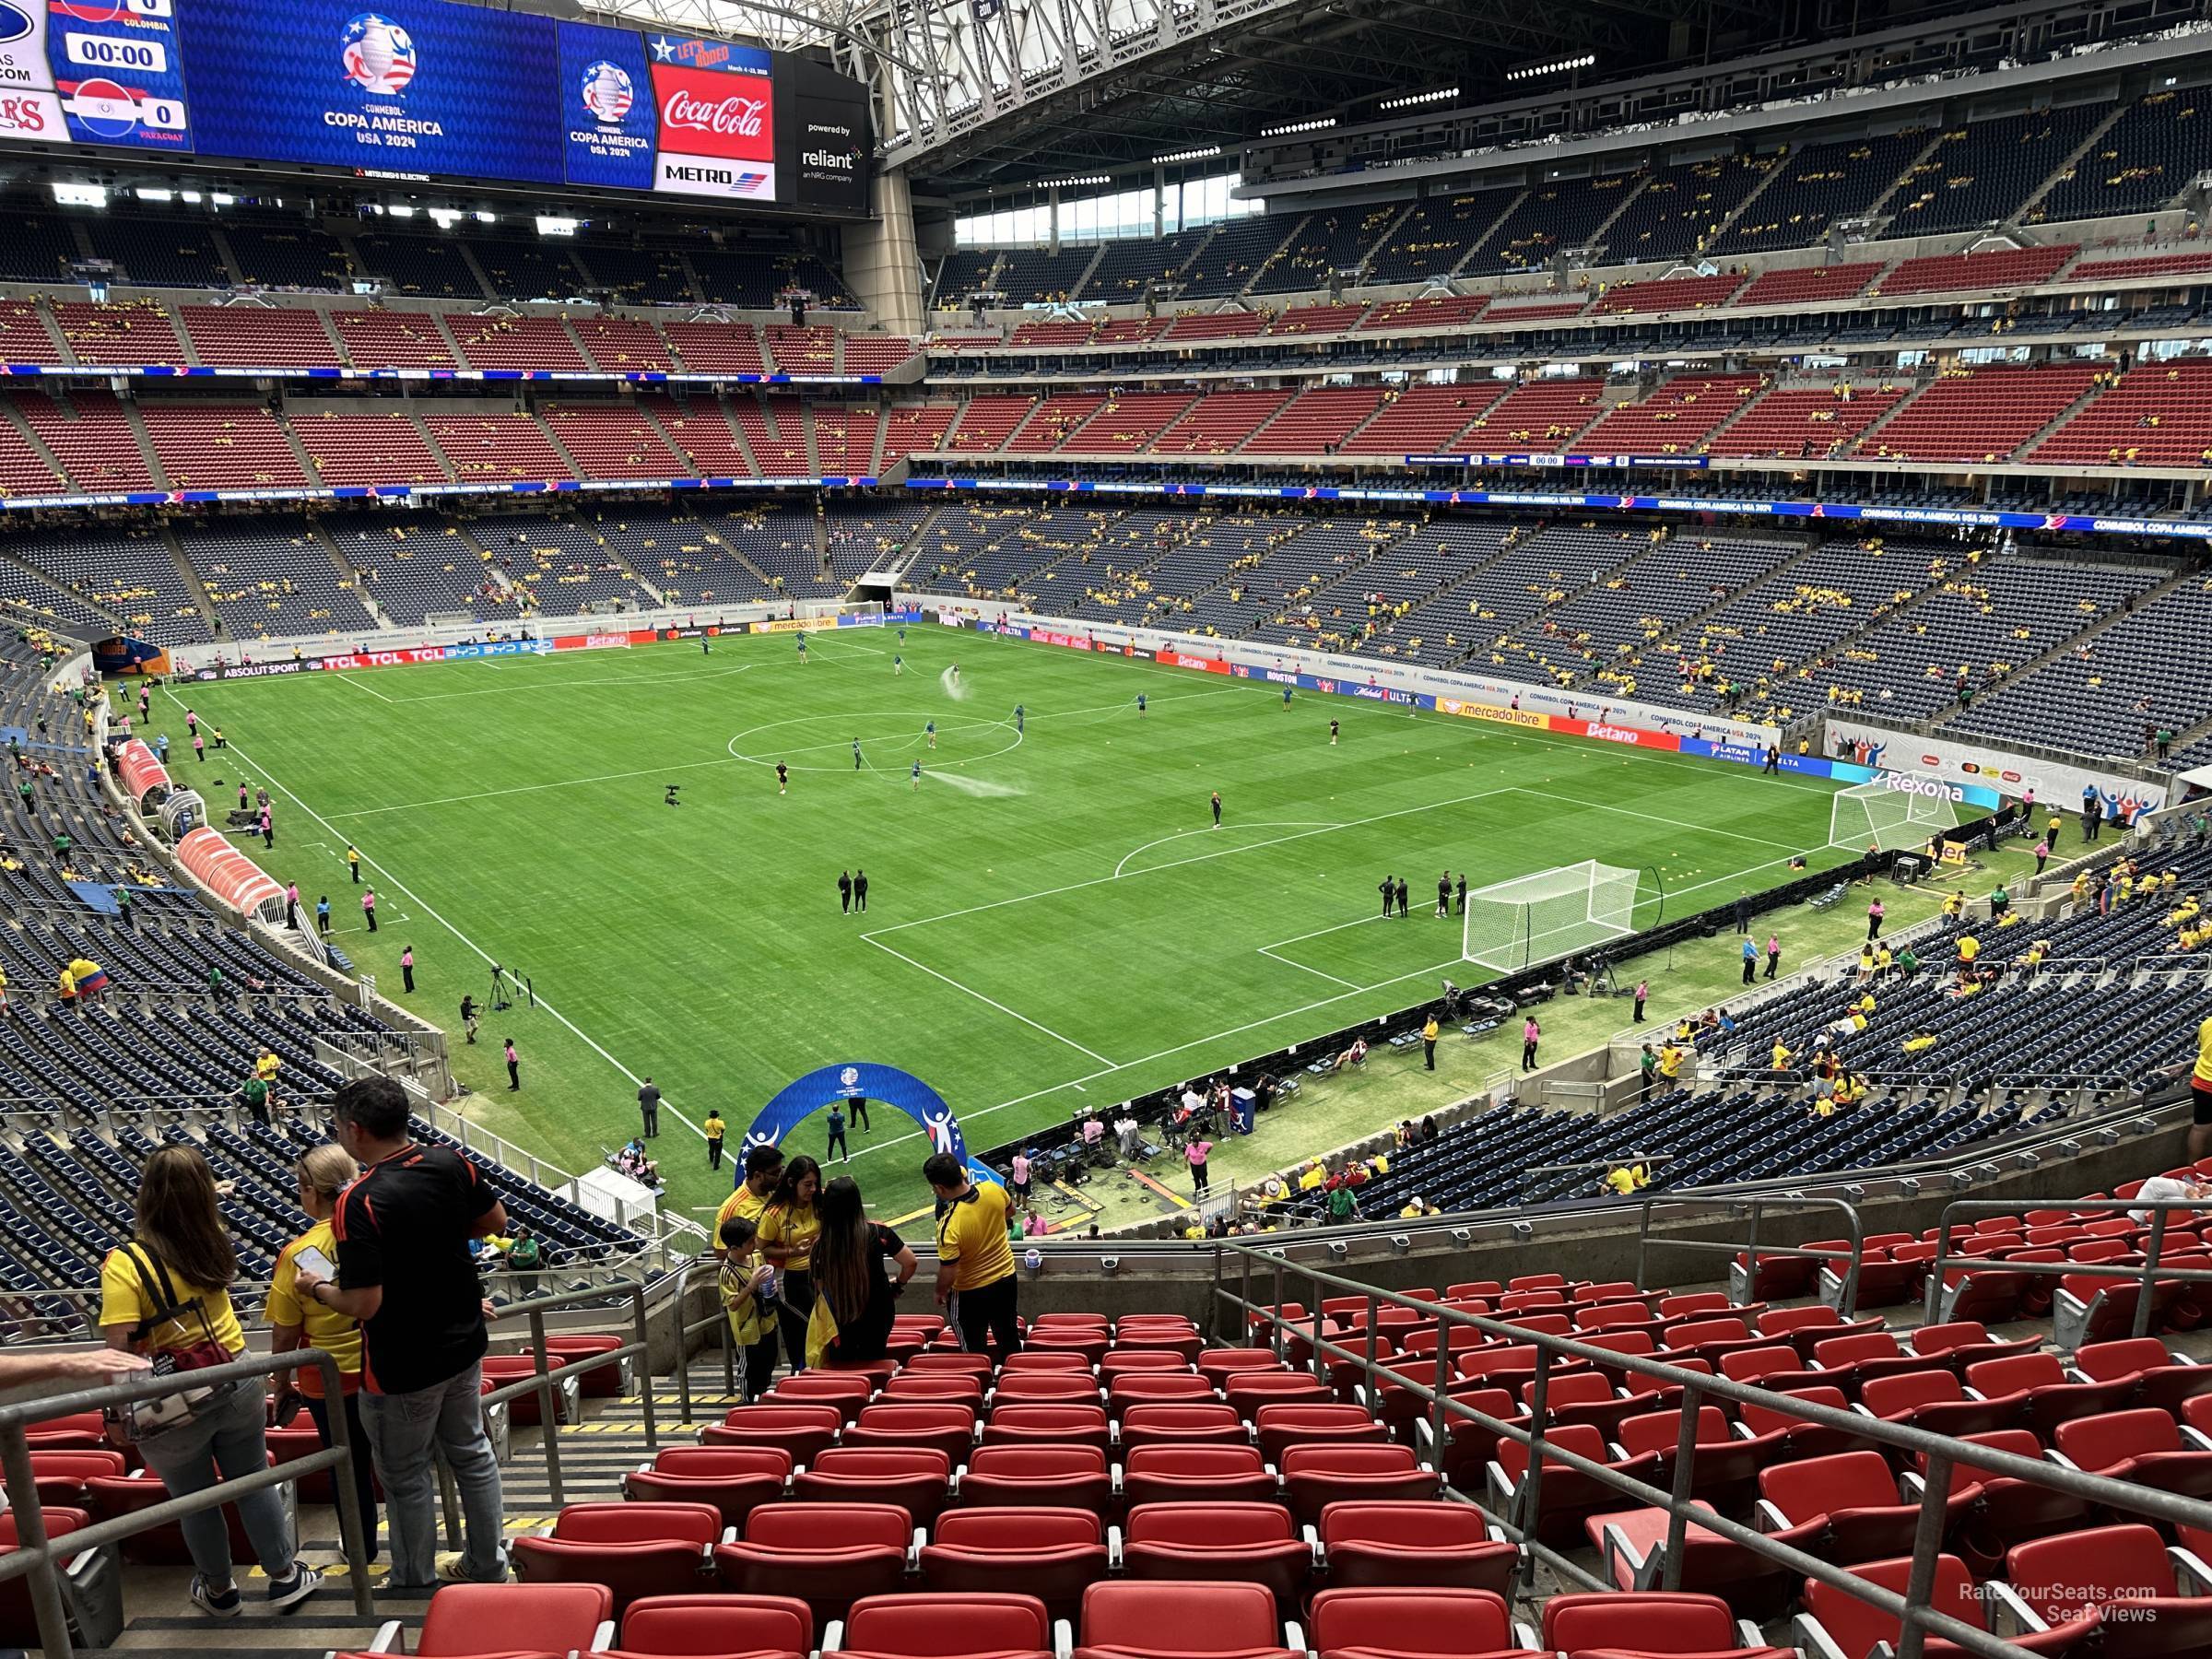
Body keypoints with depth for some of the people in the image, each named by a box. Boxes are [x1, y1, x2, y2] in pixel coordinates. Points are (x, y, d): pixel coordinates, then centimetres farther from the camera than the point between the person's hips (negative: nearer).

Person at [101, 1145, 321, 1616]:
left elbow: (120, 1352, -24)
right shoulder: (215, 1245, -9)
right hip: (238, 1384, 3)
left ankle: (219, 1591, 39)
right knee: (254, 1482, 19)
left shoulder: (125, 1264, -23)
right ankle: (284, 1576, 32)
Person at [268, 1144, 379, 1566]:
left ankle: (362, 1546, 34)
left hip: (330, 1381, -3)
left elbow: (285, 1334, -10)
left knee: (350, 1467, 17)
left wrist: (282, 1384, 2)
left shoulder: (297, 1254, -19)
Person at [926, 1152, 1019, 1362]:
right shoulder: (993, 1189, -19)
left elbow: (948, 1273, -25)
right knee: (1009, 1339, 25)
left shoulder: (949, 1225, -34)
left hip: (970, 1292, -5)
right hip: (1006, 1277, 5)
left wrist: (940, 1293, -5)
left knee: (974, 1348, 19)